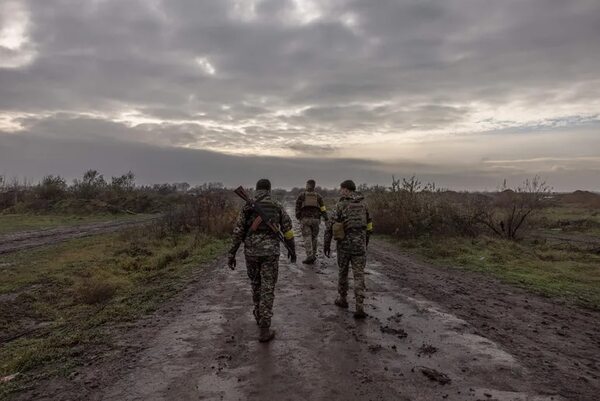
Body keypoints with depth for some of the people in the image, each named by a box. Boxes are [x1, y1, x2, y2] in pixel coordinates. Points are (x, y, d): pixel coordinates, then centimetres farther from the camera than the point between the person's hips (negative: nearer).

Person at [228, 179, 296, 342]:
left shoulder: (247, 208, 2)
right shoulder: (277, 207, 1)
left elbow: (237, 232, -2)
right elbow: (288, 230, 4)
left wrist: (231, 255, 3)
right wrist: (292, 250, 17)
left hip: (251, 252, 2)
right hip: (270, 252, -2)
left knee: (256, 284, 24)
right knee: (267, 289, 1)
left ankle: (259, 316, 41)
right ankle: (264, 330, -1)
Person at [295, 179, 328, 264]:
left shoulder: (301, 195, 6)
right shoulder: (318, 196, 9)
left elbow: (297, 208, 3)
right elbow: (323, 209, 0)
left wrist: (298, 218, 17)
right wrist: (326, 220, -2)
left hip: (305, 219, -2)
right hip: (315, 219, 2)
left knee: (307, 238, -4)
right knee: (314, 238, 14)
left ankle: (309, 256, -19)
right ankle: (313, 256, 18)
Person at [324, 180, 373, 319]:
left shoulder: (340, 205, -6)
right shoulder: (363, 204, 8)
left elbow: (330, 226, -8)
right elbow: (368, 225, 15)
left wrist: (326, 245, -1)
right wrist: (366, 242, 26)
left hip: (344, 242, -2)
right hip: (359, 243, 2)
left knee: (343, 271, 18)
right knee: (359, 275, 1)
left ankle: (342, 299, 32)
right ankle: (359, 308, -9)